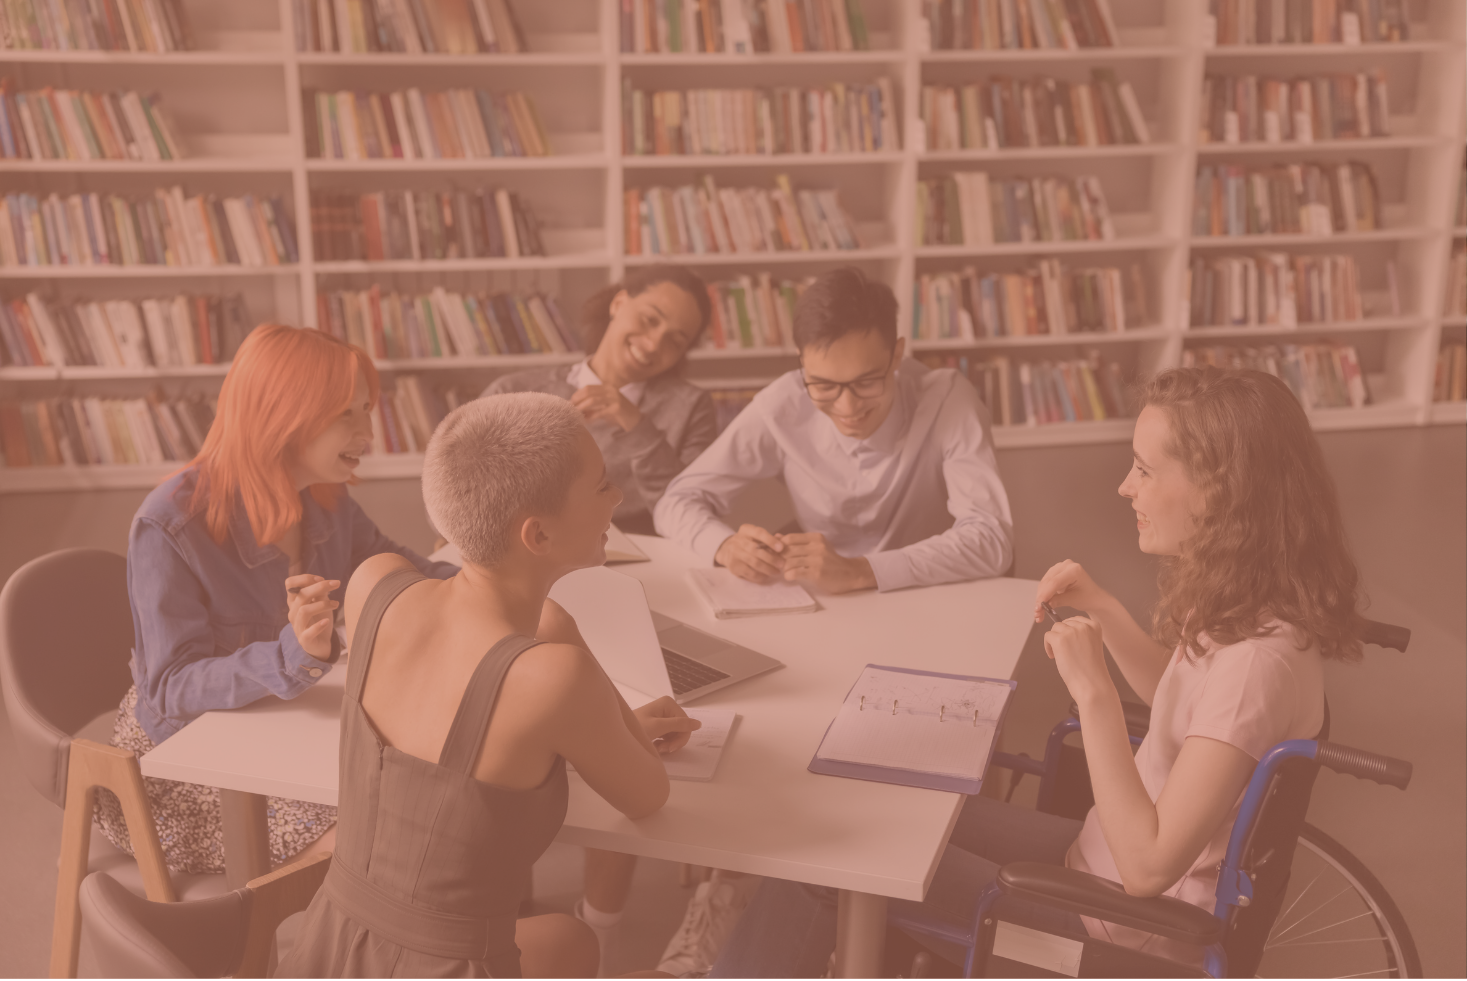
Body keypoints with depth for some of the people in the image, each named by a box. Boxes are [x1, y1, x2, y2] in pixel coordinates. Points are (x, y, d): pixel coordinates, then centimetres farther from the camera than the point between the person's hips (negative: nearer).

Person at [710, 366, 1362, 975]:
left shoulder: (1259, 659, -31)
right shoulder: (1246, 603, -4)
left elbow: (1147, 868, -30)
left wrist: (1093, 692, -29)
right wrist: (1104, 610, 2)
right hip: (1102, 862, 9)